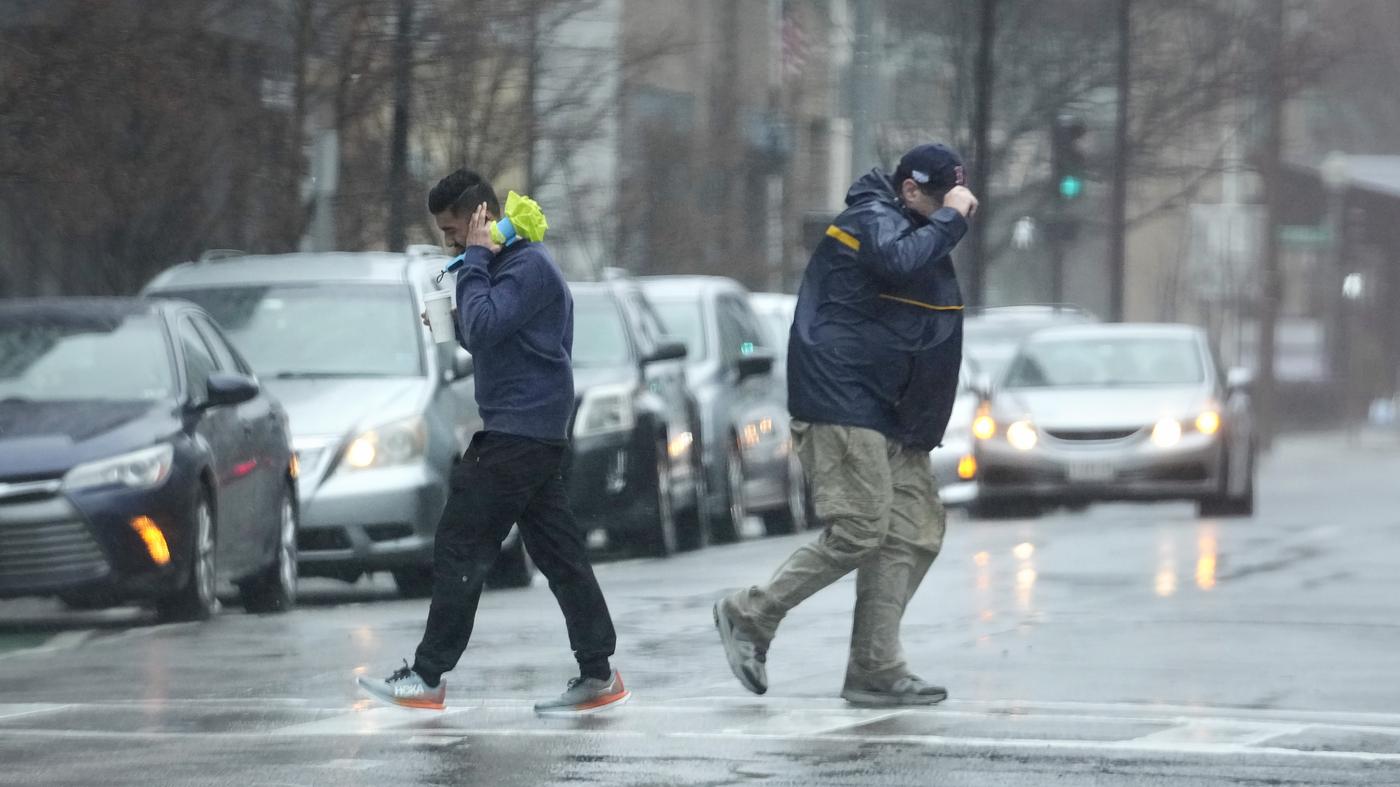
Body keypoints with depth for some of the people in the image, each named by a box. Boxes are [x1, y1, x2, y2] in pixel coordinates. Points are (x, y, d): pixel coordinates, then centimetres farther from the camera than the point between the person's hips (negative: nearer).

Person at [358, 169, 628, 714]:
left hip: (517, 435, -11)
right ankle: (598, 674, 8)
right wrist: (452, 325, 6)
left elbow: (484, 327, -26)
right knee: (557, 551, 8)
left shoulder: (530, 267, -14)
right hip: (536, 437, 11)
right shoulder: (509, 265, 18)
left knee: (460, 548, -7)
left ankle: (428, 676, -3)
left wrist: (475, 260, -16)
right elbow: (493, 341, 25)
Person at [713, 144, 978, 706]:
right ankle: (750, 617, 0)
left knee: (916, 533, 3)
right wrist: (950, 217, -20)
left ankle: (876, 671, 3)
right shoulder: (873, 218, -8)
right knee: (858, 533, -15)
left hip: (886, 414, 11)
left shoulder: (909, 228, 23)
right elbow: (902, 261, -29)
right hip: (842, 406, -11)